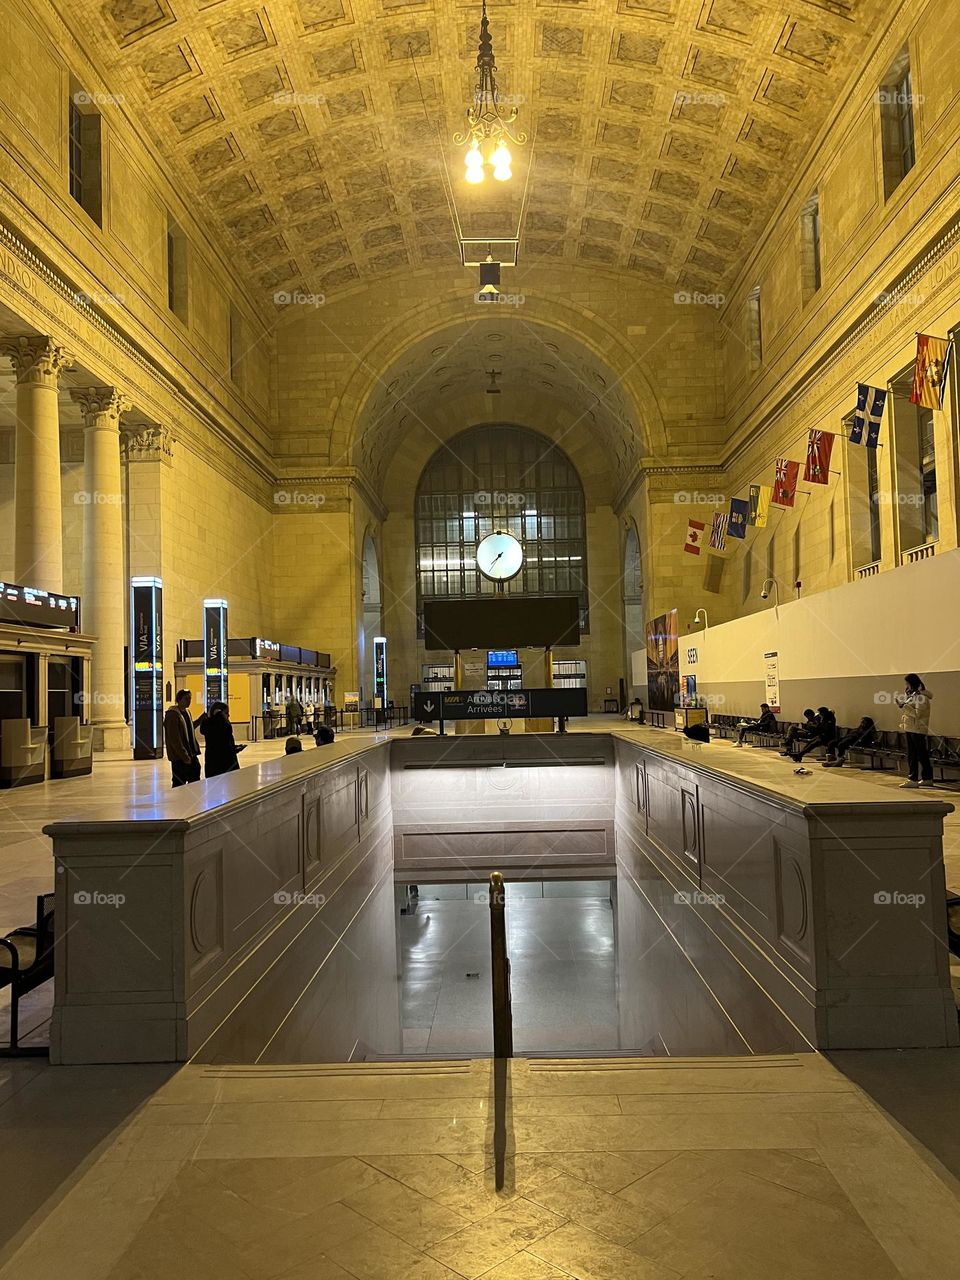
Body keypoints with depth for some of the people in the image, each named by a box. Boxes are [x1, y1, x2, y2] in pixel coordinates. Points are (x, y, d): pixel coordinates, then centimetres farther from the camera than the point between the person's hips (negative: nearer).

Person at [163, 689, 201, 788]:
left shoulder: (187, 712, 13)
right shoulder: (172, 714, -13)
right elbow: (174, 739, -17)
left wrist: (195, 751, 10)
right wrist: (184, 756, -18)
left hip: (191, 754, 8)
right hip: (179, 757, -8)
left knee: (195, 781, 8)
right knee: (180, 783, -2)